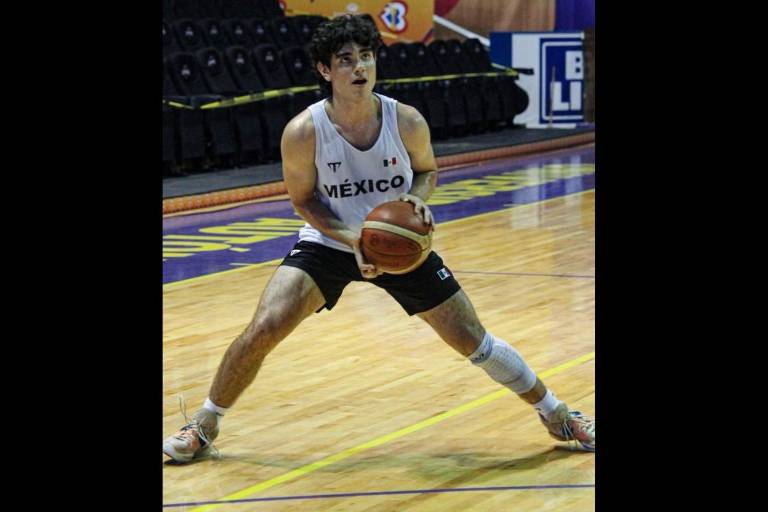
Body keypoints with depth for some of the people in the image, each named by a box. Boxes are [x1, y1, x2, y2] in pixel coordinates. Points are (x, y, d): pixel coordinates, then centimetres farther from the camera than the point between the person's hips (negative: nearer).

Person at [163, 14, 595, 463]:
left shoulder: (406, 122, -18)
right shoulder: (303, 132, -23)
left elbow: (428, 170, 2)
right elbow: (304, 200, -9)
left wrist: (418, 199, -21)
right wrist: (352, 239, -24)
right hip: (329, 242, -1)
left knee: (473, 340, 2)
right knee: (263, 330, -18)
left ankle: (558, 416, 22)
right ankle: (203, 427, 4)